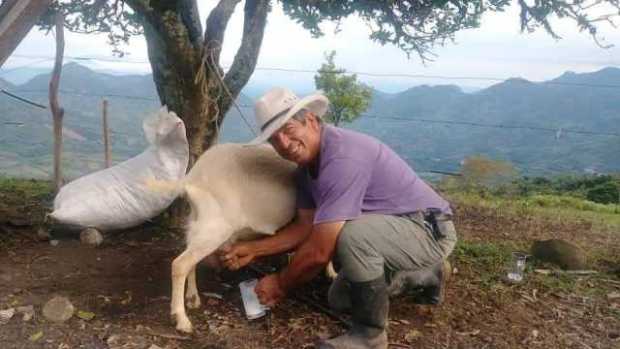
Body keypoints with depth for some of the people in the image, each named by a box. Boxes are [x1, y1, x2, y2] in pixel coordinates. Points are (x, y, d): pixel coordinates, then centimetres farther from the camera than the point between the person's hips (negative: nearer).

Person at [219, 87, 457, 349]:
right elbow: (306, 227, 8)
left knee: (353, 235, -36)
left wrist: (281, 284, -13)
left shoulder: (343, 157, -31)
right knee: (339, 300, 14)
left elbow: (319, 251, -30)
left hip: (431, 230, -9)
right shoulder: (308, 161, 0)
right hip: (392, 228, 10)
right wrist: (253, 249, 2)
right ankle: (423, 274, 29)